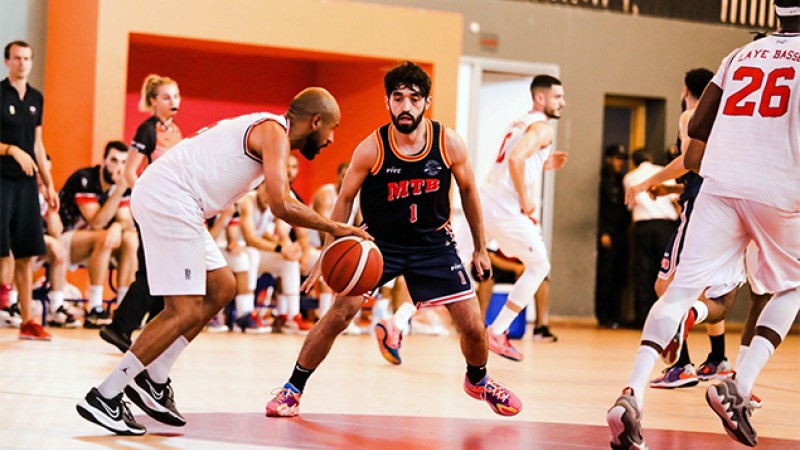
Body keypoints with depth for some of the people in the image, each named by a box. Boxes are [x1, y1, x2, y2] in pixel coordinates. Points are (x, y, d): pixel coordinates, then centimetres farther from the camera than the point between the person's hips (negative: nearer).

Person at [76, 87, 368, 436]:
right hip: (168, 199, -11)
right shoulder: (275, 132, -8)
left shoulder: (260, 128, 22)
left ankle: (153, 380, 17)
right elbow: (281, 206, -18)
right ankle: (104, 397, -9)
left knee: (222, 288, 17)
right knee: (186, 312, -11)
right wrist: (334, 228, -8)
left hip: (165, 198, 11)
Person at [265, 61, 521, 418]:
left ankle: (478, 381, 32)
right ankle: (292, 389, -3)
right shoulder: (371, 149, -18)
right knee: (340, 312, -18)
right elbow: (345, 199, -4)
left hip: (433, 242, 2)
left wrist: (480, 248, 8)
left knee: (473, 324, -1)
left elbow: (468, 191, 4)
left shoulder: (449, 144, -14)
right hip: (380, 240, -2)